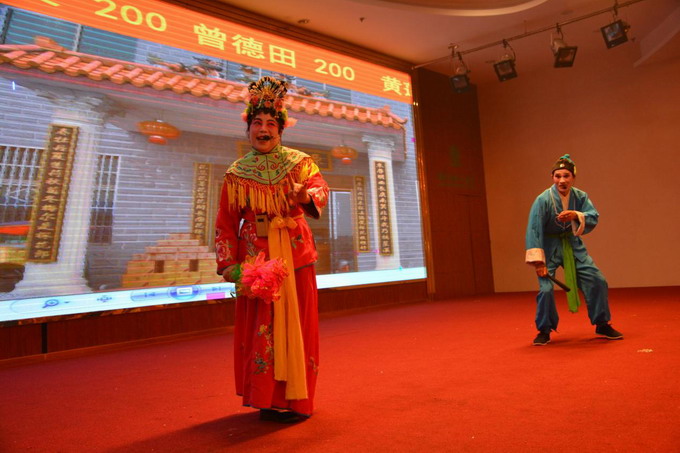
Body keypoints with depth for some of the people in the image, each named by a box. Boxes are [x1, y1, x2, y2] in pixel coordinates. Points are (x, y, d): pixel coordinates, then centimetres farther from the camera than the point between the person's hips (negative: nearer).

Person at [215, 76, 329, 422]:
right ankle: (268, 399, 16)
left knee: (295, 324, 3)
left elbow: (321, 188, -13)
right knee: (260, 326, 1)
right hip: (254, 257, 0)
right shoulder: (236, 174, 7)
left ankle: (295, 399, 17)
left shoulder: (299, 162, 6)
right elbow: (226, 223, 5)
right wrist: (227, 263, -4)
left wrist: (307, 195, -36)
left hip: (295, 256, 0)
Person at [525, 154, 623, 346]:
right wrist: (538, 261, -28)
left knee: (597, 281, 3)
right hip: (549, 246, -5)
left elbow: (594, 217, -14)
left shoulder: (580, 197, -5)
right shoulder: (543, 200, -20)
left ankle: (602, 325, 24)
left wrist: (576, 215, -37)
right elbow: (533, 230, -23)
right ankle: (544, 331, 7)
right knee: (546, 289, -15)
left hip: (572, 244, 5)